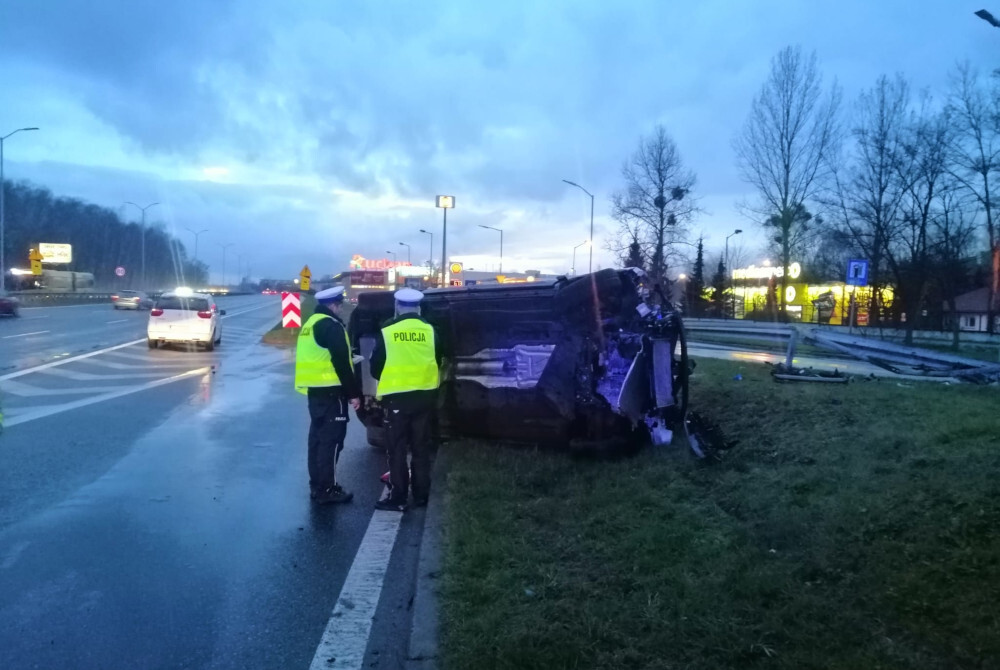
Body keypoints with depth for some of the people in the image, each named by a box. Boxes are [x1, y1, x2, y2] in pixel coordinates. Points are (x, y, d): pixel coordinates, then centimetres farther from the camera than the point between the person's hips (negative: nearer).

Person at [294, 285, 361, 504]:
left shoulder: (311, 323, 16)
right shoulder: (331, 325, -14)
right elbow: (341, 364, -18)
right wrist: (354, 393, -14)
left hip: (314, 389, 10)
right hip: (330, 390, -10)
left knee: (318, 437, 14)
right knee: (331, 439, -5)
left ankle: (317, 485, 21)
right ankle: (327, 489, -2)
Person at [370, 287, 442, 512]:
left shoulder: (387, 331, -8)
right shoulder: (430, 331, 0)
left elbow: (376, 368, 0)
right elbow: (437, 363, 12)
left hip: (396, 397, -3)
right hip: (424, 396, 3)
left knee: (397, 449, 5)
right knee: (421, 448, 13)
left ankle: (398, 498, 6)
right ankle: (421, 495, 19)